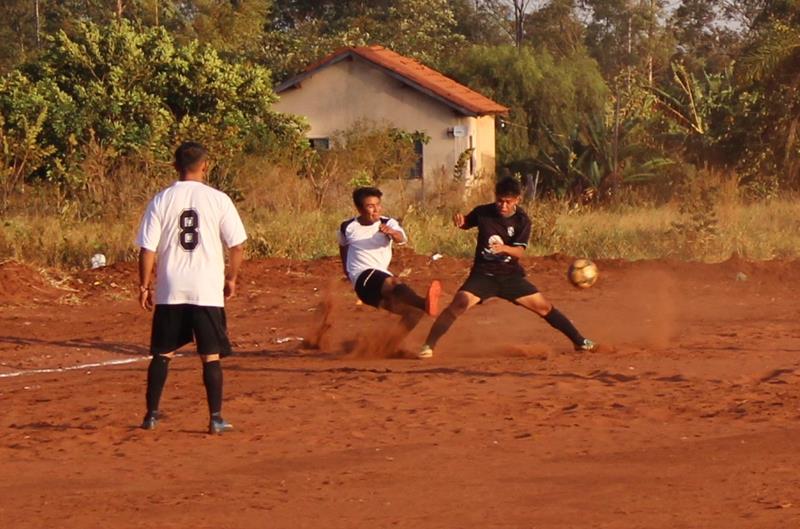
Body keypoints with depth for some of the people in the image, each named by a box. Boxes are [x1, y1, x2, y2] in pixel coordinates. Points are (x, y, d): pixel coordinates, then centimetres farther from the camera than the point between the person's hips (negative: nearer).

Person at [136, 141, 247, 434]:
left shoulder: (161, 201, -1)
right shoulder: (218, 200, -4)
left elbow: (147, 248, -2)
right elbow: (237, 245, -3)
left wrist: (145, 284, 7)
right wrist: (231, 278, 11)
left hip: (170, 290, 2)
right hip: (207, 290, -1)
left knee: (162, 354, 13)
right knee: (211, 356, 5)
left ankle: (151, 414, 17)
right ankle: (216, 418, 3)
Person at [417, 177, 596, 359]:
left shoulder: (522, 221, -9)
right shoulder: (483, 212, -8)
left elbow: (520, 251, -19)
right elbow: (467, 224, 13)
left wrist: (504, 248, -40)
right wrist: (460, 220, -12)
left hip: (511, 276, 1)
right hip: (483, 275, -1)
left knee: (544, 307, 0)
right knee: (459, 304, -25)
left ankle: (579, 341, 15)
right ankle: (428, 346, -20)